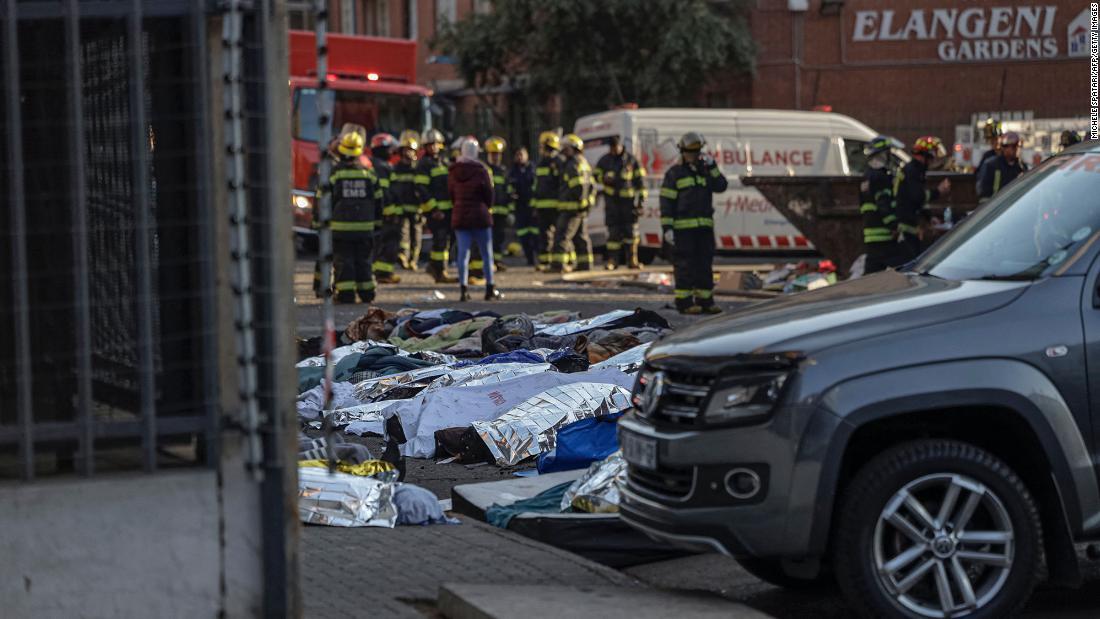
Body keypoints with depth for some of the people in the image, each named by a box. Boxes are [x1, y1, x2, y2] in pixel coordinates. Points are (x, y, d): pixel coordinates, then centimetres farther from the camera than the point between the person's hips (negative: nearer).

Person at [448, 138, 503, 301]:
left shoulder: (453, 171, 3)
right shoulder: (481, 169, -11)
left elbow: (450, 193, 8)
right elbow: (489, 193, -5)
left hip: (459, 216, 4)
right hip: (480, 216, -3)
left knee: (463, 253, 3)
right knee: (487, 253, 6)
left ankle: (463, 289, -3)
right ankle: (490, 289, 6)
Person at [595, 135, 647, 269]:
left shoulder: (631, 160, 3)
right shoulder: (604, 160, 8)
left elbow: (640, 180, 5)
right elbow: (596, 175, 12)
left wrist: (641, 198, 0)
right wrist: (604, 178, -11)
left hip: (628, 199, -1)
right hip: (611, 199, 1)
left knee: (631, 231, -2)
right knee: (613, 231, 0)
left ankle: (632, 260, 5)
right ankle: (612, 260, 5)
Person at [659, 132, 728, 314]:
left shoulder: (705, 171, 17)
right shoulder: (674, 173, 0)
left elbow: (721, 186, 2)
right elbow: (666, 202, -5)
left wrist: (712, 166, -7)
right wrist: (667, 227, -13)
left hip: (704, 227, 5)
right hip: (682, 227, -5)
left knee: (705, 265, 7)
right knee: (684, 266, -5)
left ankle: (705, 301, 12)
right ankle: (684, 302, -2)